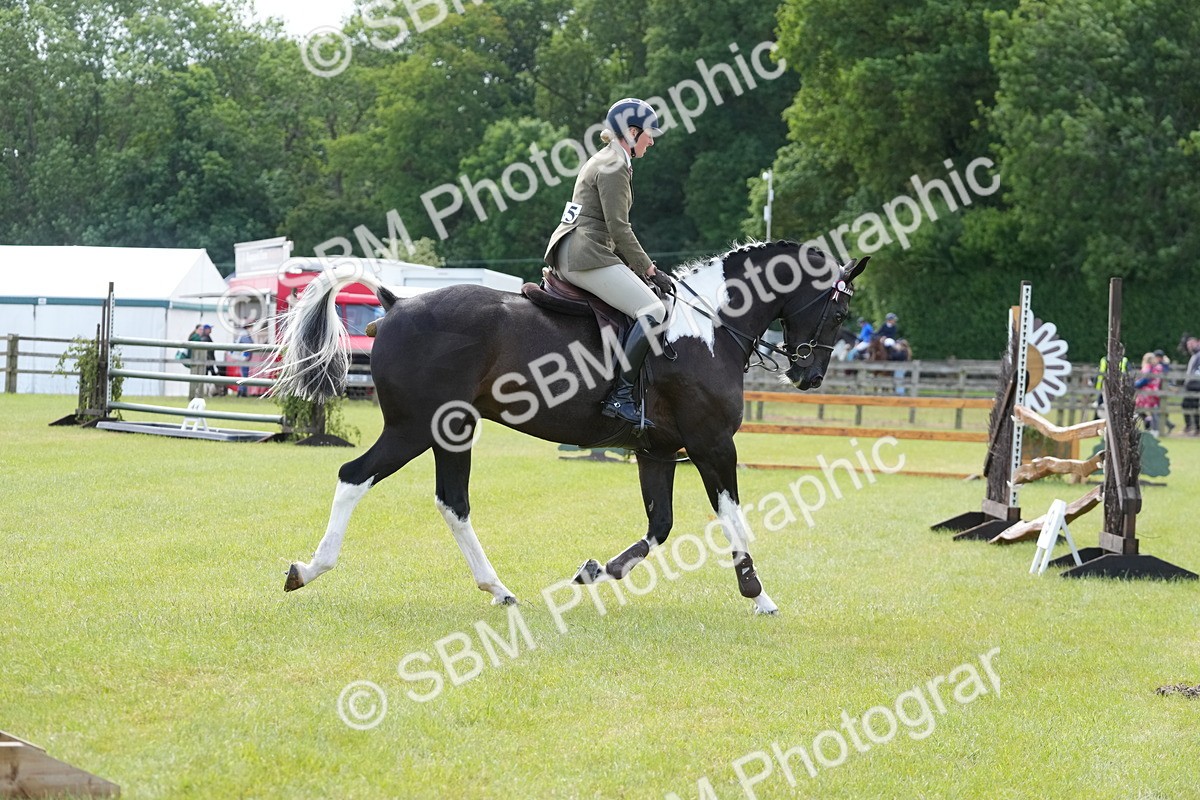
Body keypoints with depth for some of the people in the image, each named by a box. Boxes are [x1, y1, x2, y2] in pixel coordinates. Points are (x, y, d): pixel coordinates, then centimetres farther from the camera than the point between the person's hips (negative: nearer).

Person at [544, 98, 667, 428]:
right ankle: (619, 396, -25)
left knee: (649, 309, 20)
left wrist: (640, 268, 19)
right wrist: (649, 270, -8)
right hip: (588, 255, -11)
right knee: (653, 311, -19)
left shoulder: (605, 161, 24)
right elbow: (619, 228, -14)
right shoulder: (614, 165, -8)